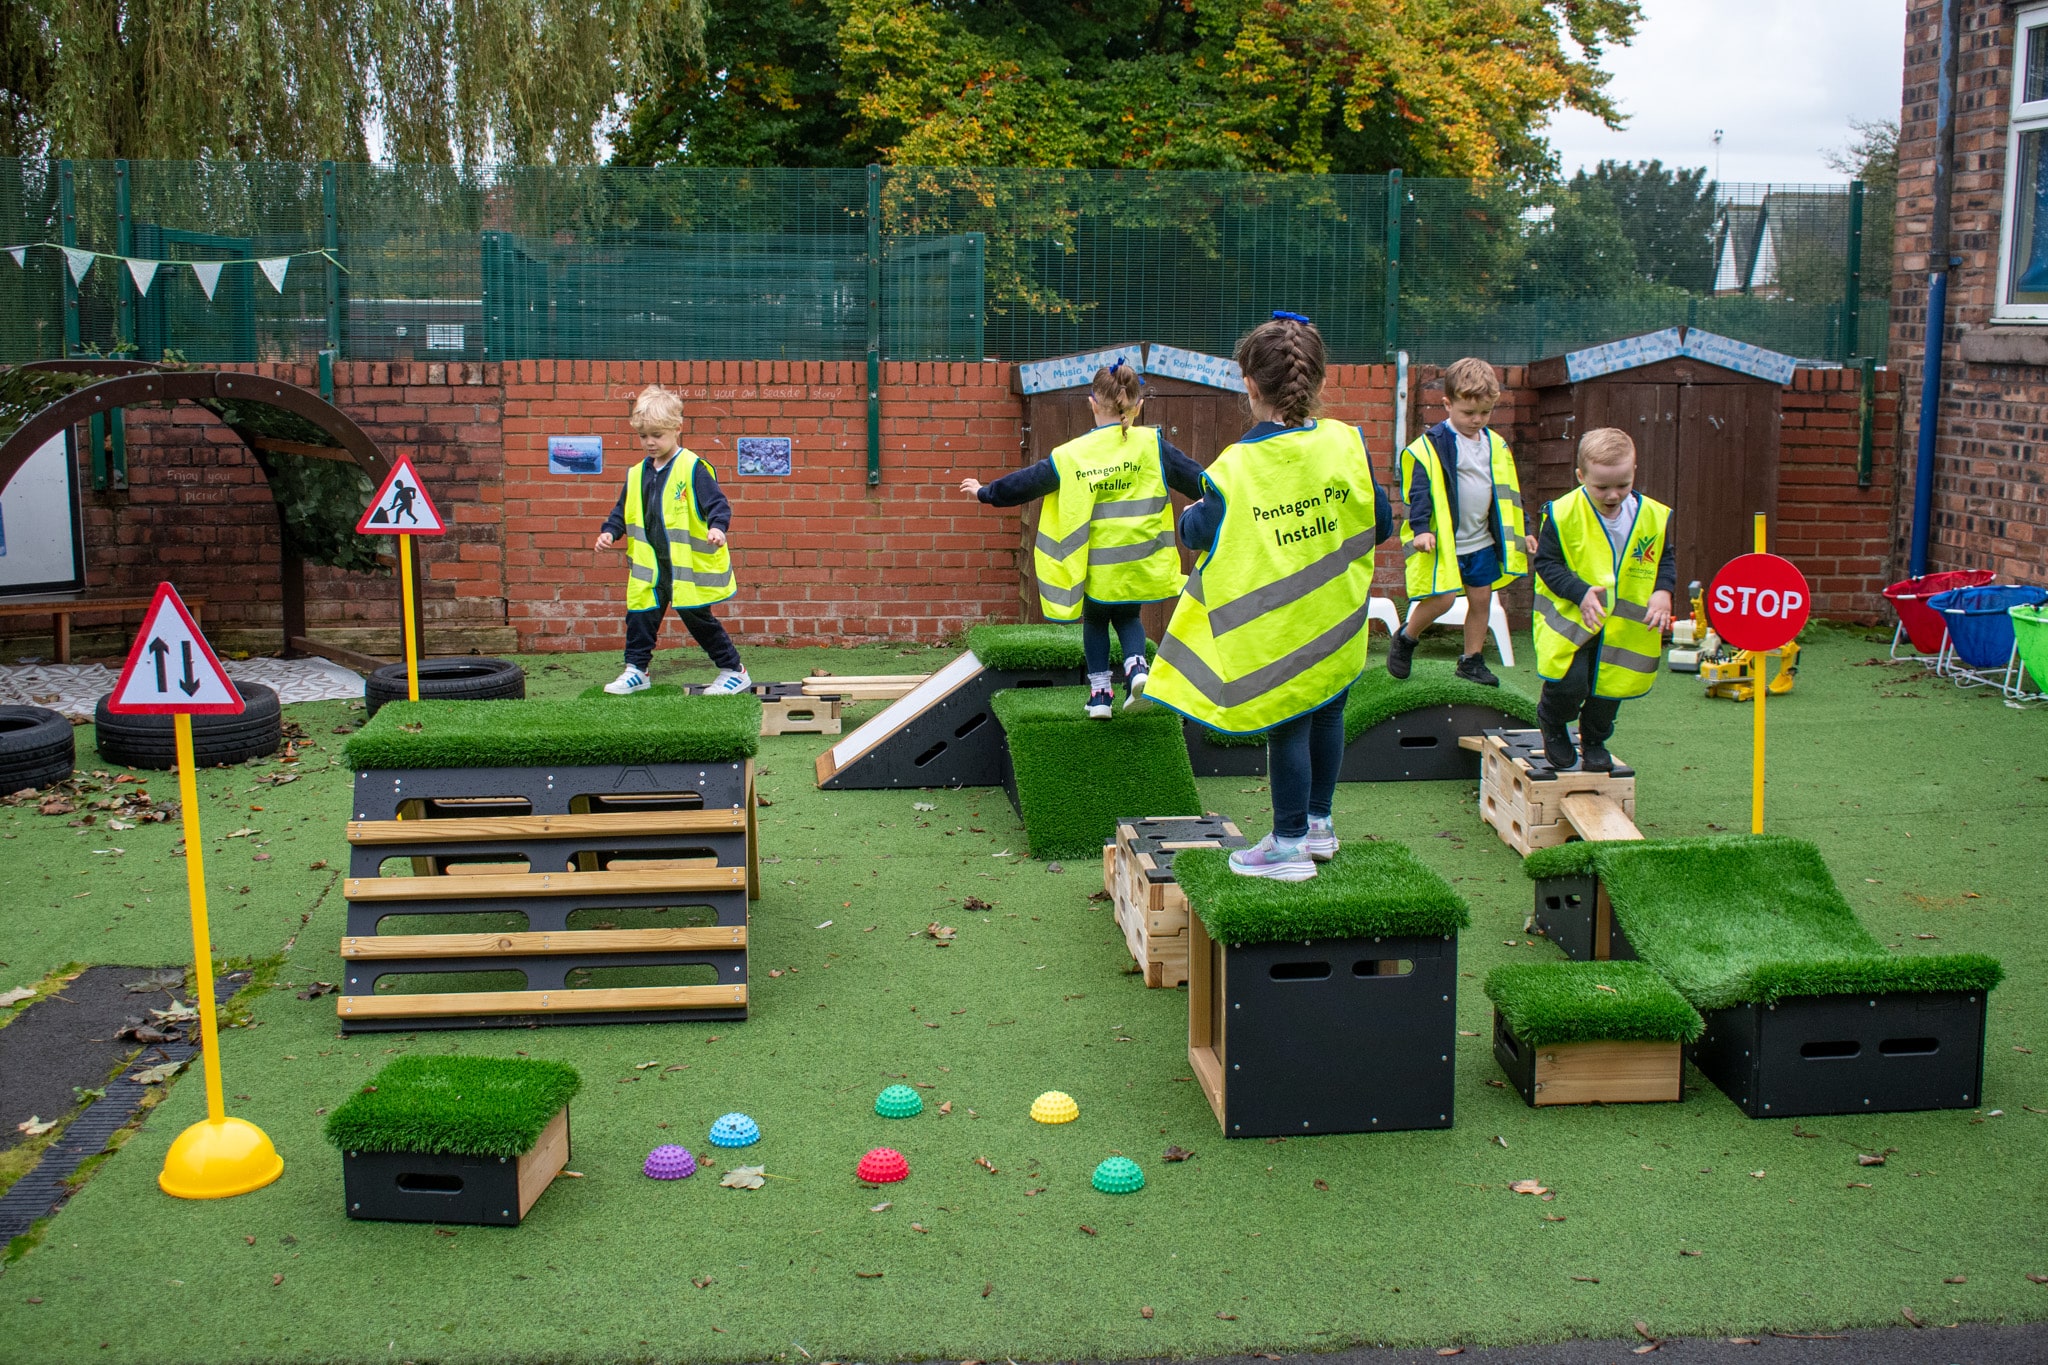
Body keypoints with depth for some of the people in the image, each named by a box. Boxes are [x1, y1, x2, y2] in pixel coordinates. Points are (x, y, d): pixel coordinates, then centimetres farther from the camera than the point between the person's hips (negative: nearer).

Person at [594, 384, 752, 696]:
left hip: (689, 565, -6)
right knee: (640, 616, 8)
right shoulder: (637, 474, 9)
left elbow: (716, 503, -15)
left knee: (698, 619, -1)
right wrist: (610, 531, 2)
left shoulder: (693, 468, -11)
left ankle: (734, 671, 11)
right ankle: (635, 671, 23)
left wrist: (717, 527, -32)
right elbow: (623, 510, 18)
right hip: (649, 566, 6)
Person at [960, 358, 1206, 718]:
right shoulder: (1151, 445, -4)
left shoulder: (1069, 456, -3)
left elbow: (1024, 484, 6)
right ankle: (1136, 664, -4)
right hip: (1139, 563, 1)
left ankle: (1100, 692, 17)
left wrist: (984, 492, 22)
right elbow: (1196, 479, -1)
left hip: (1095, 569, 0)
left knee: (1095, 622, 23)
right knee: (1128, 617, 23)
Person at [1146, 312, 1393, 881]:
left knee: (1288, 729, 5)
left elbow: (1199, 534, -8)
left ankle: (1290, 845, 14)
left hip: (1276, 632, -4)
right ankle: (1318, 824, 33)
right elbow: (1380, 524, 1)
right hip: (1339, 620, 4)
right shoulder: (1346, 444, -7)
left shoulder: (1235, 468, -18)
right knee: (1327, 715, 19)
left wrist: (1189, 515, 15)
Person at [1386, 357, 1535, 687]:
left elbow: (1507, 491, 17)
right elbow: (1421, 490, -15)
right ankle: (1405, 638, 14)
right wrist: (1420, 529, -27)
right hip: (1443, 542, -6)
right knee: (1442, 598, -12)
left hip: (1482, 542, 6)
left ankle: (1472, 660, 24)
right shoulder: (1432, 445, -12)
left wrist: (1520, 533, 16)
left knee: (1481, 598, 9)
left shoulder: (1495, 445, 8)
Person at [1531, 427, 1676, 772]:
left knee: (1610, 686, 10)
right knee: (1569, 684, -15)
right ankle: (1551, 723, 19)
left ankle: (1594, 741, 37)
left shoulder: (1653, 516, -5)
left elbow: (1665, 560, 10)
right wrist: (1580, 592, -24)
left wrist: (1662, 592, -9)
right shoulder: (1563, 514, -16)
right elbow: (1547, 563, -10)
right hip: (1569, 617, -3)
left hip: (1625, 625, 4)